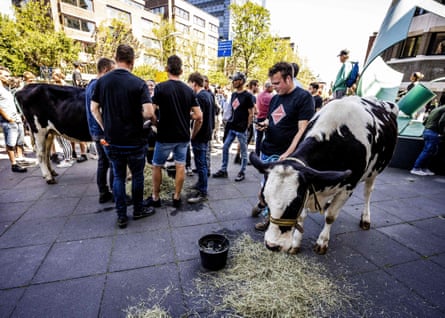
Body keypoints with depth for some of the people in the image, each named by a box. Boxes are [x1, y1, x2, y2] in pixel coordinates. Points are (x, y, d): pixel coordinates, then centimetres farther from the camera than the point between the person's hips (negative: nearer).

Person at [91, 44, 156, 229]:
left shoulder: (102, 81, 1)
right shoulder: (139, 83, -11)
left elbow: (94, 108, 4)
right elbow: (148, 112, -20)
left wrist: (105, 128, 12)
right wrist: (153, 118, 1)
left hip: (111, 140, 4)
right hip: (134, 141, -3)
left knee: (118, 176, 15)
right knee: (137, 175, 14)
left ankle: (121, 216, 21)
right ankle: (138, 210, 29)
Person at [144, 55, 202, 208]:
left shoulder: (160, 87, -9)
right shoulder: (189, 90, 2)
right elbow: (199, 116, -2)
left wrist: (156, 123, 7)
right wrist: (193, 133, 10)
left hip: (165, 136, -3)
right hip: (183, 136, 4)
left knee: (157, 166, 13)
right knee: (180, 166, 12)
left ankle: (155, 198, 24)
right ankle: (177, 198, 22)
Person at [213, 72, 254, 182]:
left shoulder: (247, 96, -9)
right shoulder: (233, 94, 12)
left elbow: (251, 114, -9)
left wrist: (246, 127, -10)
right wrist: (230, 121, 11)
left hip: (241, 129, -7)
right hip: (231, 127, 7)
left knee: (243, 151, 5)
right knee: (225, 148, 8)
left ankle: (242, 172, 18)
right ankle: (223, 170, 20)